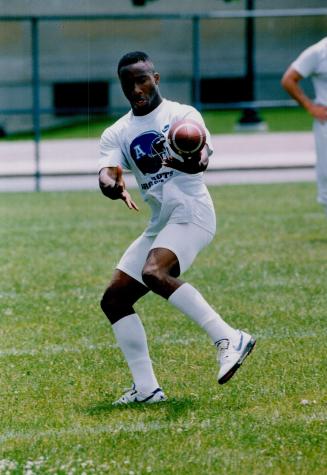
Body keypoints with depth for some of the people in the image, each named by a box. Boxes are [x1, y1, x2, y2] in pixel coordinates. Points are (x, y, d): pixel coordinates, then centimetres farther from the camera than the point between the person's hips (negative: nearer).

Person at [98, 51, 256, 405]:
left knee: (154, 273, -32)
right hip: (159, 224, 7)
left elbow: (202, 159, -20)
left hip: (191, 213, -7)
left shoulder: (182, 115, -2)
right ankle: (146, 388, 5)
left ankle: (228, 339, -31)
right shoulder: (116, 134, 13)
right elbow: (105, 175, -6)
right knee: (114, 299, 3)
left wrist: (175, 161, -44)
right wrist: (114, 186, -31)